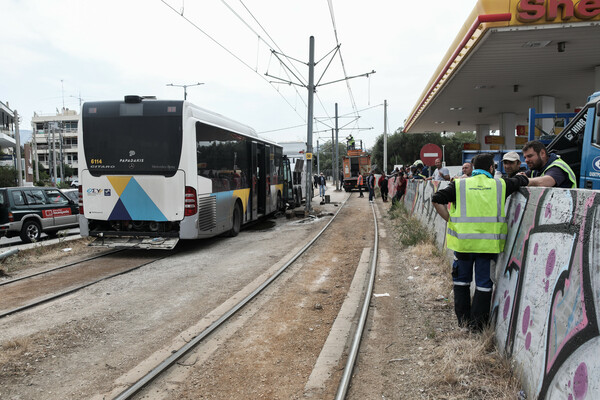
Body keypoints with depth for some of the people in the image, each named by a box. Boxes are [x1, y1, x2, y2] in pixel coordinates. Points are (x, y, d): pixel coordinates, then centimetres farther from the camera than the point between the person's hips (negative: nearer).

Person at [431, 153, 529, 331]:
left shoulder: (459, 185, 5)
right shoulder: (500, 185, 6)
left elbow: (436, 199, -2)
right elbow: (523, 181, 19)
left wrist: (450, 220, 3)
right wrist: (522, 178, 41)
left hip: (463, 240, 1)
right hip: (488, 242, -1)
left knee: (462, 280, 17)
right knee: (484, 283, 11)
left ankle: (463, 320, 25)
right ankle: (477, 324, 16)